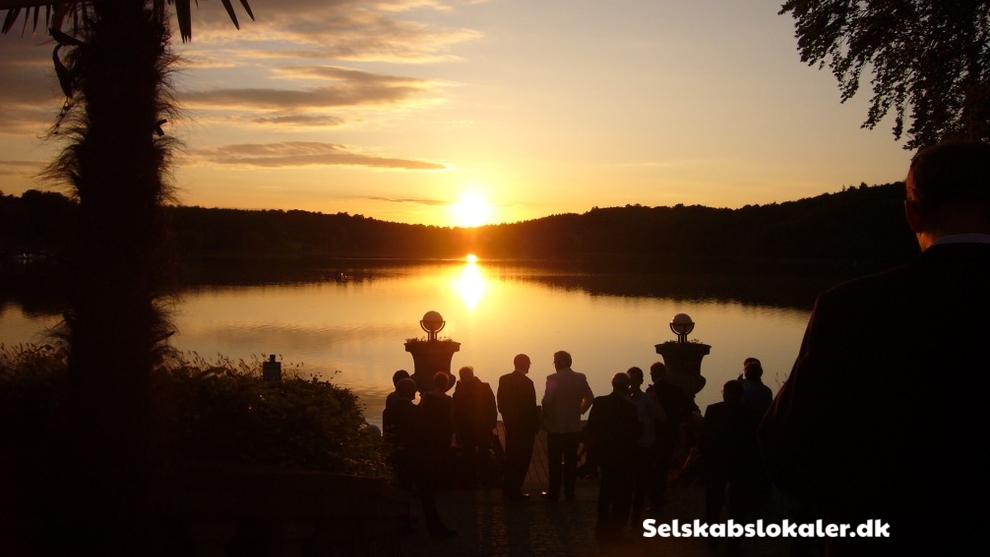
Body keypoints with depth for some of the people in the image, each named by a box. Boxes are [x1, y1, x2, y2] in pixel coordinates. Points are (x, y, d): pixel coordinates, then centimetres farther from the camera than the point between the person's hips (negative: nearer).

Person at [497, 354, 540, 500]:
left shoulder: (503, 379, -1)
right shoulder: (527, 382, -21)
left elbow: (500, 403, 3)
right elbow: (532, 408, -18)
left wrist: (507, 417, 14)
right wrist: (536, 425, -6)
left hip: (510, 424, 7)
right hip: (525, 427, -7)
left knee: (510, 457, 19)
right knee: (522, 459, 4)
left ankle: (507, 489, 27)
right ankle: (515, 491, 8)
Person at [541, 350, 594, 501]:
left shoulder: (553, 379, -14)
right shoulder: (581, 378, 2)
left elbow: (547, 401, -21)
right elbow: (590, 398, 6)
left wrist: (545, 419, -8)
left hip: (556, 427, -4)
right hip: (574, 427, 4)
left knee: (555, 462, 5)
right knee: (571, 461, 11)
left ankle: (553, 493, 11)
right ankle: (569, 493, 15)